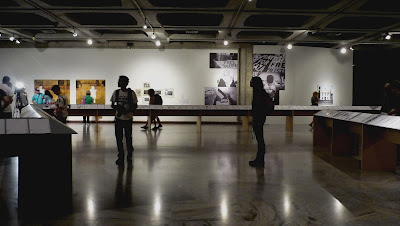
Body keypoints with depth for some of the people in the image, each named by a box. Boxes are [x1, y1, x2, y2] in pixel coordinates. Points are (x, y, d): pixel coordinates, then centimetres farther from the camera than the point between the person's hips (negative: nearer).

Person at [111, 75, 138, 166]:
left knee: (128, 138, 5)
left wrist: (128, 110, -18)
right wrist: (117, 107, -13)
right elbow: (112, 105, 10)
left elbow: (135, 106, 0)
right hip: (118, 118, 3)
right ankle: (121, 156, 16)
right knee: (119, 138, 4)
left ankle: (129, 156, 21)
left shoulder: (131, 93, -5)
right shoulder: (116, 92, 4)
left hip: (128, 118, -2)